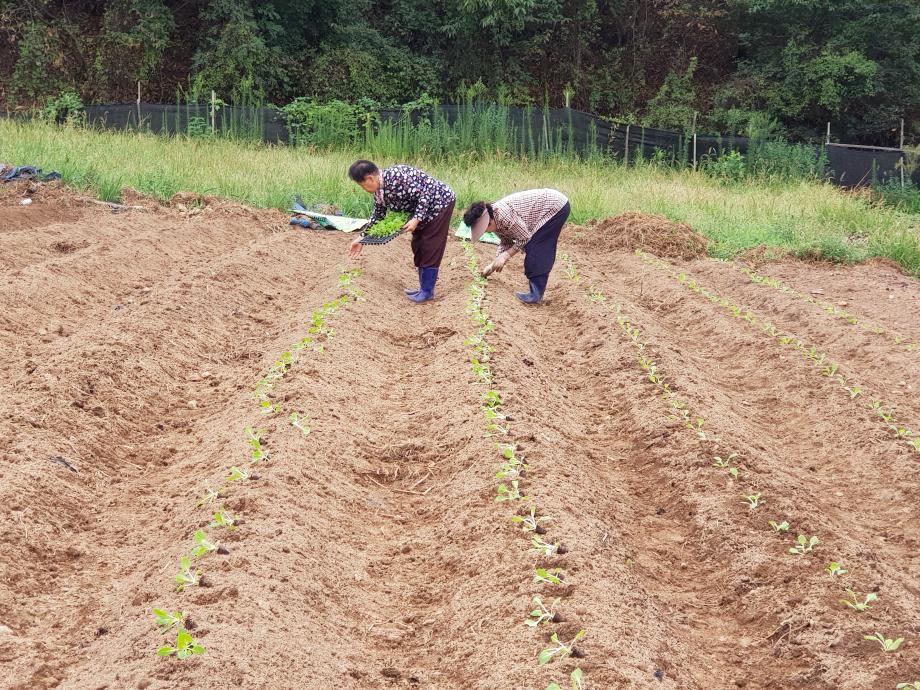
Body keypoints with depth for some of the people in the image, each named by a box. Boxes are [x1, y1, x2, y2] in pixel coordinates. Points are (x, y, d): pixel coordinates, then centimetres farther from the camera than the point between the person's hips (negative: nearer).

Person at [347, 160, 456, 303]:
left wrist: (416, 219, -31)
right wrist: (361, 238, 10)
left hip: (440, 202, -9)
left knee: (430, 248, -7)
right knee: (418, 246, 11)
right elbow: (377, 215, 11)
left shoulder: (396, 177, -31)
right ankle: (424, 287, 18)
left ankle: (427, 292, -2)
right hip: (423, 209, 9)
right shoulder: (379, 190, -1)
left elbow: (424, 194, -28)